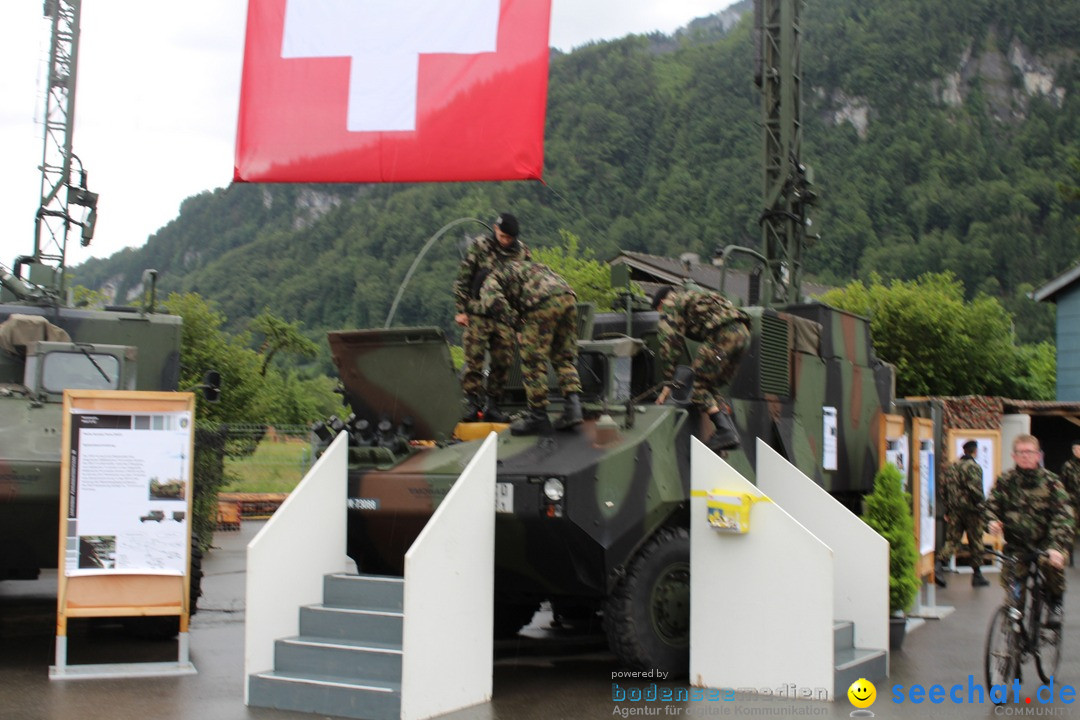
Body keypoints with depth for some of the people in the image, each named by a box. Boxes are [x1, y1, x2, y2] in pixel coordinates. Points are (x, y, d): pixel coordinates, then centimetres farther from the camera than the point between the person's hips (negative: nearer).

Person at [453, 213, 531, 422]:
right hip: (478, 313, -2)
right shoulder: (479, 247, -1)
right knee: (474, 359, -7)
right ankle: (472, 402, -1)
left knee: (502, 361, 1)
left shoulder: (522, 252, 6)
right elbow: (462, 280, 2)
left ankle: (491, 404, 10)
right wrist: (461, 310, -3)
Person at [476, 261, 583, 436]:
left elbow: (493, 301, -5)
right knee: (564, 357, 17)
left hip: (543, 303, -7)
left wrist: (518, 325, -7)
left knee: (533, 362, 4)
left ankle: (538, 418, 9)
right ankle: (573, 406, 3)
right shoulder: (521, 267, 41)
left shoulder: (489, 281, 19)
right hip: (568, 295, 7)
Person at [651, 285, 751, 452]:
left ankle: (725, 431, -12)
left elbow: (670, 343, 4)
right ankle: (730, 429, 5)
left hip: (723, 334, -8)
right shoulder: (692, 297, 38)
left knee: (696, 384, 0)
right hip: (742, 332, 8)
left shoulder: (670, 304, 13)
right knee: (707, 385, 17)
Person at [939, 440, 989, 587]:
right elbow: (975, 489, -21)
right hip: (971, 510, -5)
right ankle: (977, 575, 15)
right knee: (975, 543, 7)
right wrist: (983, 505, -10)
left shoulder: (951, 467, 11)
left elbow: (943, 490, 12)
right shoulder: (973, 467, -11)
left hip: (954, 511, 6)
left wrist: (946, 511, 17)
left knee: (951, 540, 6)